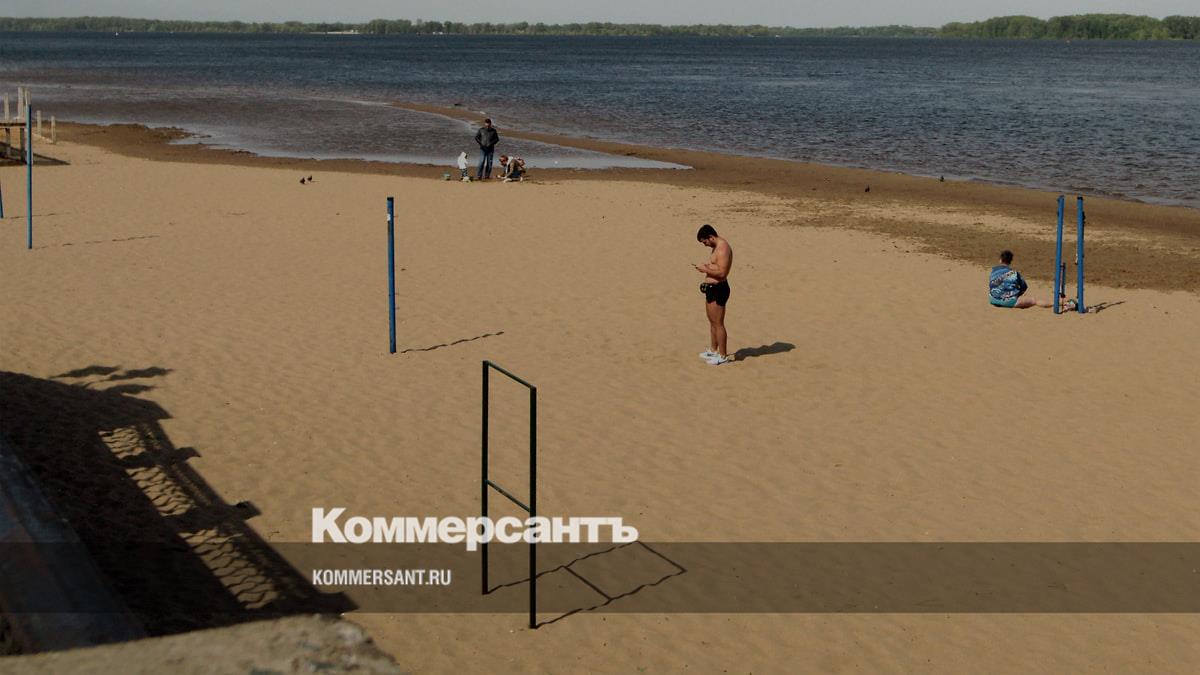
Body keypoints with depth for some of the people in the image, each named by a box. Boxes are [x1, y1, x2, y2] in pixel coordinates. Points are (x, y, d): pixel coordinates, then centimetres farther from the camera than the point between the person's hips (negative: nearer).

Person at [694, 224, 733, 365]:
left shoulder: (723, 248, -19)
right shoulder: (717, 247, 14)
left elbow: (722, 272, -26)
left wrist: (705, 269, -17)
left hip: (718, 289, -11)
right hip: (711, 288, 11)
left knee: (718, 323, -5)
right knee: (712, 322, 20)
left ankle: (723, 356, 1)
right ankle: (713, 350, 32)